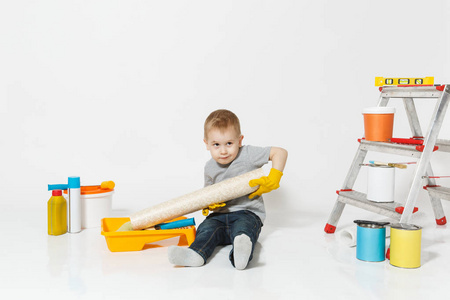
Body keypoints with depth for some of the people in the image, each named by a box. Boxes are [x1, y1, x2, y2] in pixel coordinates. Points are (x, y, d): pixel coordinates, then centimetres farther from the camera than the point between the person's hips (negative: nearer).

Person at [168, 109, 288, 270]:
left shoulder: (248, 154, -6)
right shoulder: (210, 168, 10)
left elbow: (280, 152, -7)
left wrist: (272, 180, -15)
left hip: (247, 213, -5)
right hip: (220, 215, 5)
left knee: (243, 227, -37)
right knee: (206, 228, -25)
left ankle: (241, 253, -68)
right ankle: (196, 253, -51)